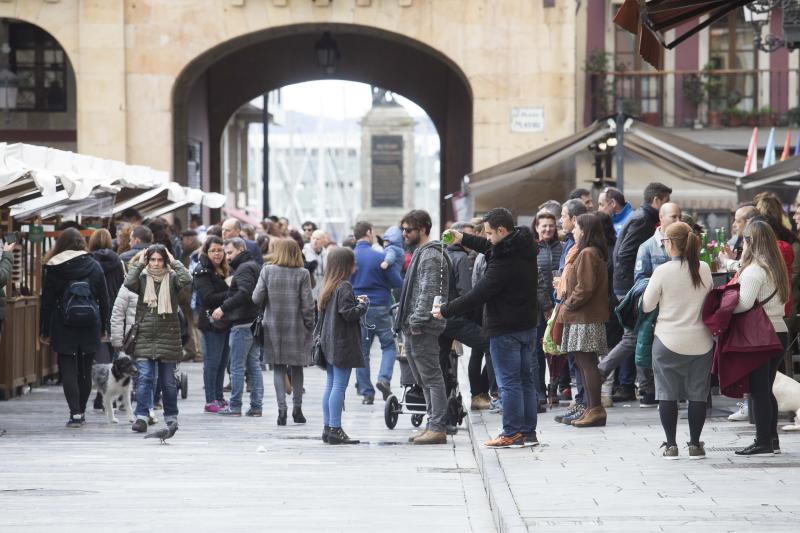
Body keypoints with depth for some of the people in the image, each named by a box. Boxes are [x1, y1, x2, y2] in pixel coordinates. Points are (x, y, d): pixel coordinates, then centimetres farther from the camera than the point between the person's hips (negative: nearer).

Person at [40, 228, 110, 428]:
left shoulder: (53, 269, -3)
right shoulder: (94, 266, 3)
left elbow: (47, 301, -1)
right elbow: (104, 299, 6)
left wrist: (45, 331, 3)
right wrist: (104, 327, 13)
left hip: (63, 328, -2)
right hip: (90, 327, 3)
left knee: (68, 368, -1)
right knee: (85, 369, 12)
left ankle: (75, 413, -12)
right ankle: (81, 412, 19)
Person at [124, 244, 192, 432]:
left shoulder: (171, 278, 2)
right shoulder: (142, 278, 4)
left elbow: (186, 279, -18)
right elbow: (129, 283, -16)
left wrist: (174, 262, -6)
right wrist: (139, 263, -7)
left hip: (167, 337, 0)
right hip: (144, 337, 0)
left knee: (168, 381, 10)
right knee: (144, 378, -10)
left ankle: (171, 417, 23)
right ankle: (142, 417, -13)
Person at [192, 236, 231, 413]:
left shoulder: (223, 270, 18)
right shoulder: (202, 272, -8)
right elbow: (208, 297, -18)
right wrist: (230, 294, -21)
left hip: (225, 322, 8)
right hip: (212, 322, -8)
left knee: (223, 360, 10)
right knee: (213, 360, -7)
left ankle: (219, 397, 17)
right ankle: (210, 401, -5)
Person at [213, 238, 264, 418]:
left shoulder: (244, 269, -12)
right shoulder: (253, 266, 19)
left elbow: (244, 293, -25)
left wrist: (223, 308, -23)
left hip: (243, 324, -10)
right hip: (254, 321, 10)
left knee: (237, 367, -4)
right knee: (253, 365, 10)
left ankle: (235, 406, -1)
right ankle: (256, 406, 10)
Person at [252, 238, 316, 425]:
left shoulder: (267, 271, -4)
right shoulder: (302, 274, -7)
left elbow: (257, 298, -6)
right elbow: (307, 304, -9)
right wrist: (309, 326, 1)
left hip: (273, 325, 0)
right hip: (296, 326, 0)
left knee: (278, 368, 5)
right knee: (297, 367, 12)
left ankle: (282, 408, -7)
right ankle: (297, 408, 15)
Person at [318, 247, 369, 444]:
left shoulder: (328, 286, 12)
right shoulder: (344, 287, -15)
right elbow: (348, 313, -21)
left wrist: (356, 302, 12)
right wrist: (362, 304, -3)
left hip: (329, 343, 9)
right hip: (343, 343, -9)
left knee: (330, 384, 12)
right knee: (339, 386, -7)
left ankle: (327, 428, 14)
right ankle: (335, 430, -8)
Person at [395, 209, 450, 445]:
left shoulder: (430, 256, -13)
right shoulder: (421, 253, 20)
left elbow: (428, 293, -20)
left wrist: (417, 321, -21)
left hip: (423, 328, -11)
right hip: (415, 328, 11)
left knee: (431, 377, -9)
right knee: (425, 380, 13)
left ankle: (437, 428, -9)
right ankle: (433, 425, 17)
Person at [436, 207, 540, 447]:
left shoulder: (504, 263, -23)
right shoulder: (524, 247, 5)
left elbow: (478, 295, -19)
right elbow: (493, 248, 25)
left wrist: (445, 311, -9)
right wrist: (464, 239, 21)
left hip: (505, 329, -9)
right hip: (527, 324, 9)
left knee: (509, 382, -3)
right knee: (526, 379, 12)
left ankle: (513, 433, 0)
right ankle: (528, 432, 16)